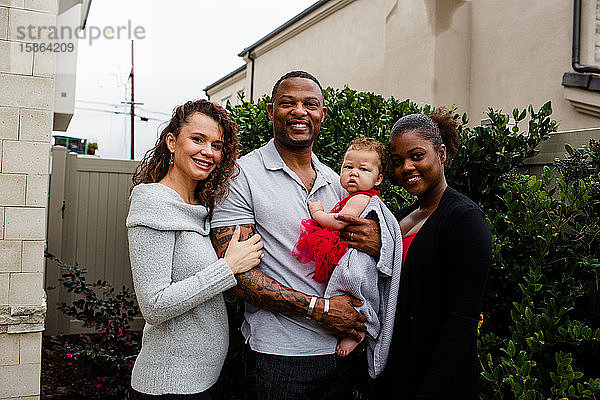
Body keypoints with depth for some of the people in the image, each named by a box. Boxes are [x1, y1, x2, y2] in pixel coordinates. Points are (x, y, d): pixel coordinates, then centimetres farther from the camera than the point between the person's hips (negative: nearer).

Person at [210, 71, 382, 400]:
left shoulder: (336, 182, 9)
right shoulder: (241, 176, -9)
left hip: (340, 350, 6)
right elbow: (236, 274, -15)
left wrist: (378, 245, -8)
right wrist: (318, 308, -18)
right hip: (278, 356, -5)